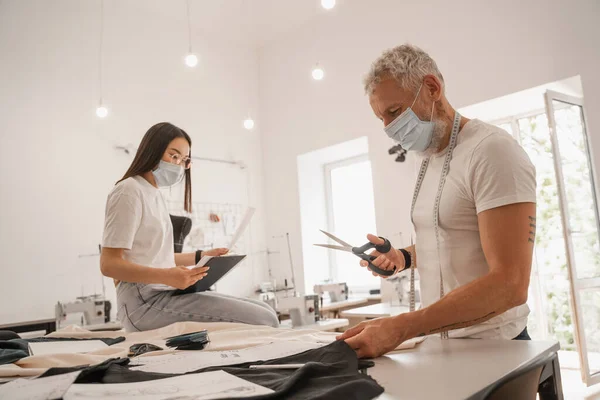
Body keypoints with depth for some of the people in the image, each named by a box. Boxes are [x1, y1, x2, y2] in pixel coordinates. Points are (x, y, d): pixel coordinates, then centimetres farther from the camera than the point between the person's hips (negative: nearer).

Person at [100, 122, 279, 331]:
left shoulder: (154, 195, 20)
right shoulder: (129, 192, -7)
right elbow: (109, 264, -15)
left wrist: (202, 256, 17)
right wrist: (166, 276, -28)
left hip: (163, 294, 9)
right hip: (144, 301, -9)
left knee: (264, 312, -1)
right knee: (263, 321, -20)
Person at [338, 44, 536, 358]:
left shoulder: (491, 151, -18)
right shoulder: (428, 159, 8)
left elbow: (509, 285, -25)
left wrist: (400, 328, -31)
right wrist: (404, 257, 0)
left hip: (491, 347, -7)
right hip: (439, 339, 7)